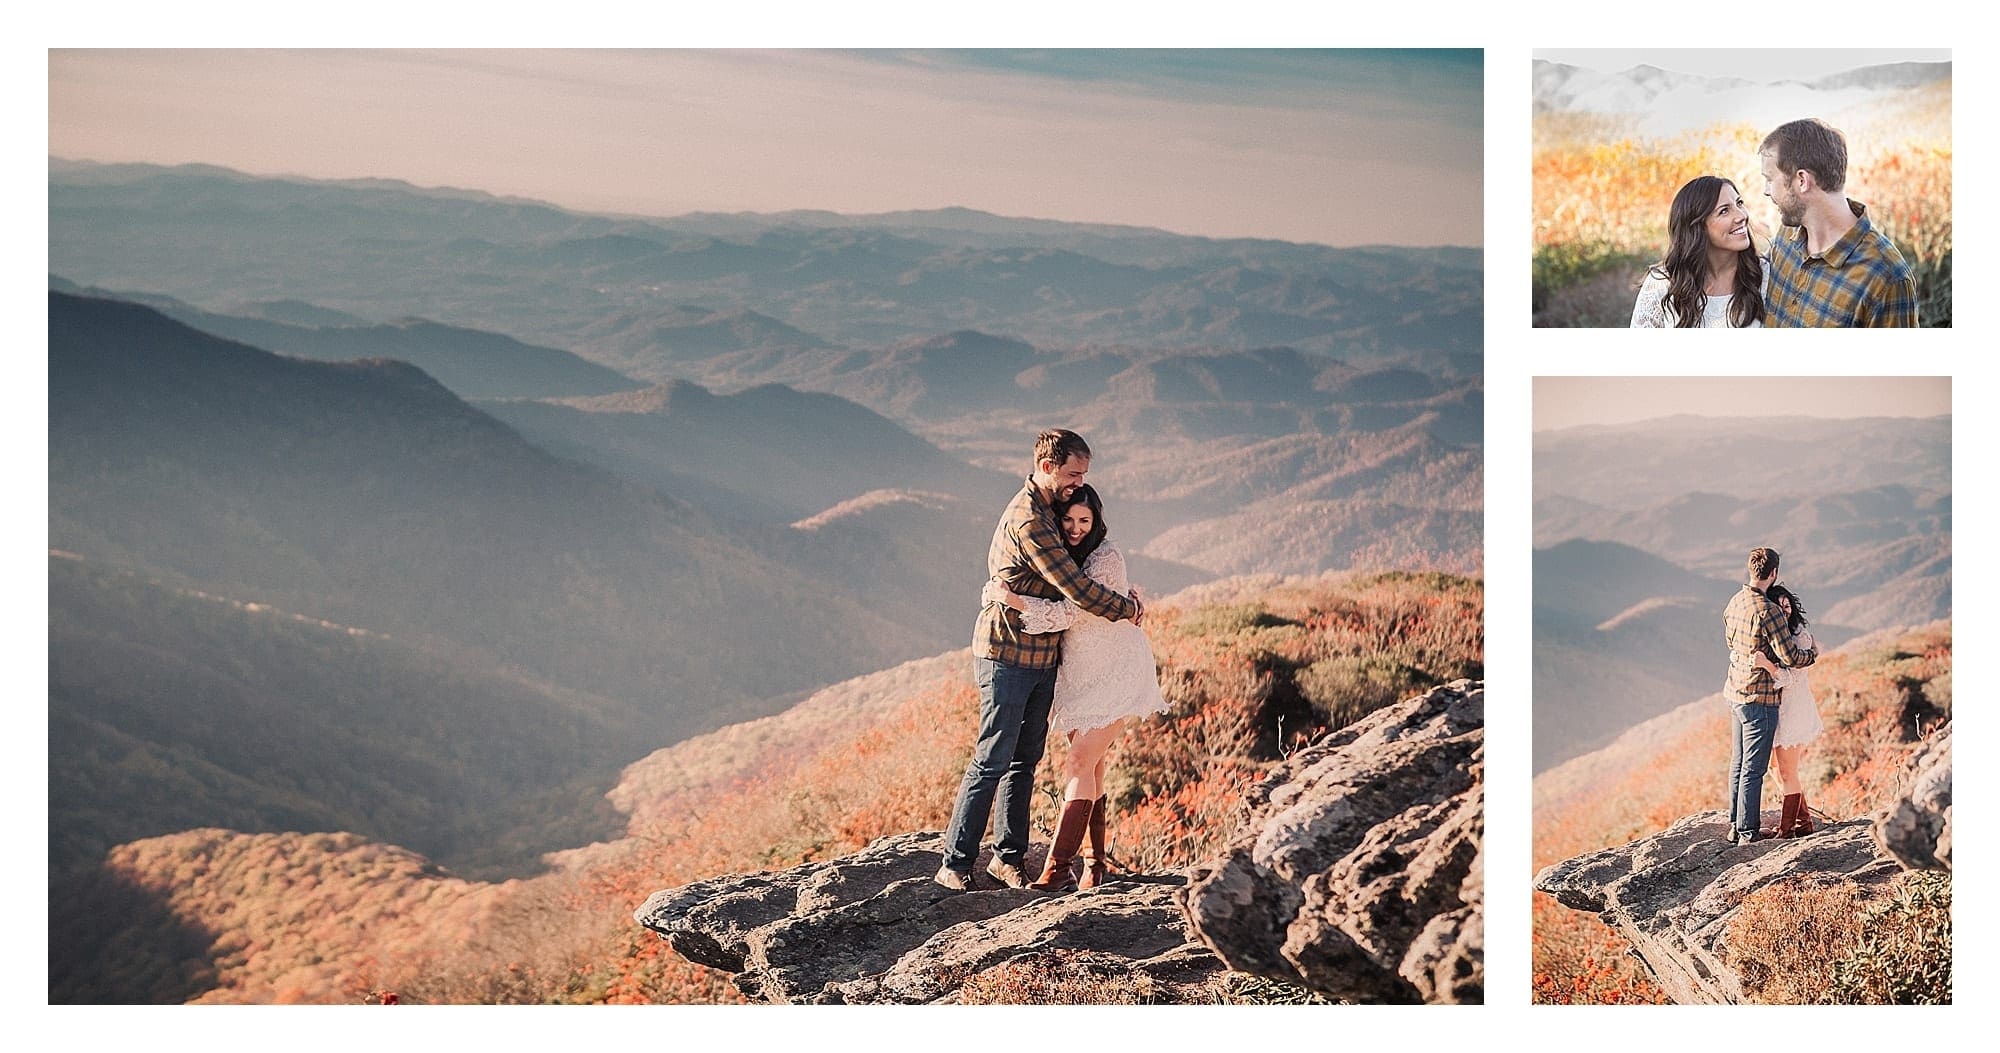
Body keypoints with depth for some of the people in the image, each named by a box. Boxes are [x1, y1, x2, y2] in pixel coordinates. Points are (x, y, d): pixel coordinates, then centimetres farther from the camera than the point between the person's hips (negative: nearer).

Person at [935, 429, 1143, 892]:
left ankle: (1008, 856, 17)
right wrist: (1127, 608, -7)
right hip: (1007, 655, -9)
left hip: (1040, 657, 9)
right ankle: (955, 864, -2)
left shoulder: (1045, 509, 13)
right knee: (992, 761, -7)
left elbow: (1068, 581, 22)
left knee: (1025, 760, 11)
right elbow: (1076, 588, -21)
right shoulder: (1028, 520, -20)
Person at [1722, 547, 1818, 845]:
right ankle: (1747, 833, 4)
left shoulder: (1735, 602, 4)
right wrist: (1812, 654, 0)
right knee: (1753, 769, -1)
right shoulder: (1768, 611, -22)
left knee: (1738, 762, 17)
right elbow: (1791, 657, -19)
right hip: (1759, 698, -9)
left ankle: (1735, 826, 24)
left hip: (1736, 691, 9)